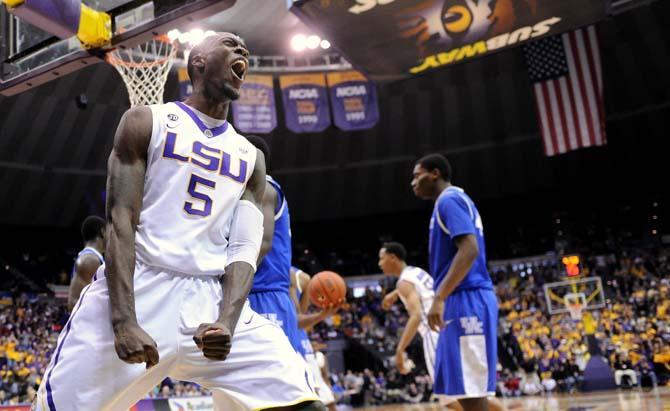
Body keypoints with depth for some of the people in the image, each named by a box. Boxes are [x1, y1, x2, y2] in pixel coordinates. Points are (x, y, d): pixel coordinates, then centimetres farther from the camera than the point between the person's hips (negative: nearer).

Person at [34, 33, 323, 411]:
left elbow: (244, 250, 5)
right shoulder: (146, 122, 6)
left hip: (213, 301, 3)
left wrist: (226, 322, -15)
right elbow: (120, 222, -5)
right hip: (135, 291, -2)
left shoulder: (250, 157, 15)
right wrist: (124, 321, -17)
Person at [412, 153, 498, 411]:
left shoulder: (449, 200, -9)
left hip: (466, 301, -11)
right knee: (460, 388, 14)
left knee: (470, 390, -8)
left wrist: (439, 298, -26)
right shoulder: (455, 201, 22)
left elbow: (470, 249, -22)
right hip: (463, 301, 11)